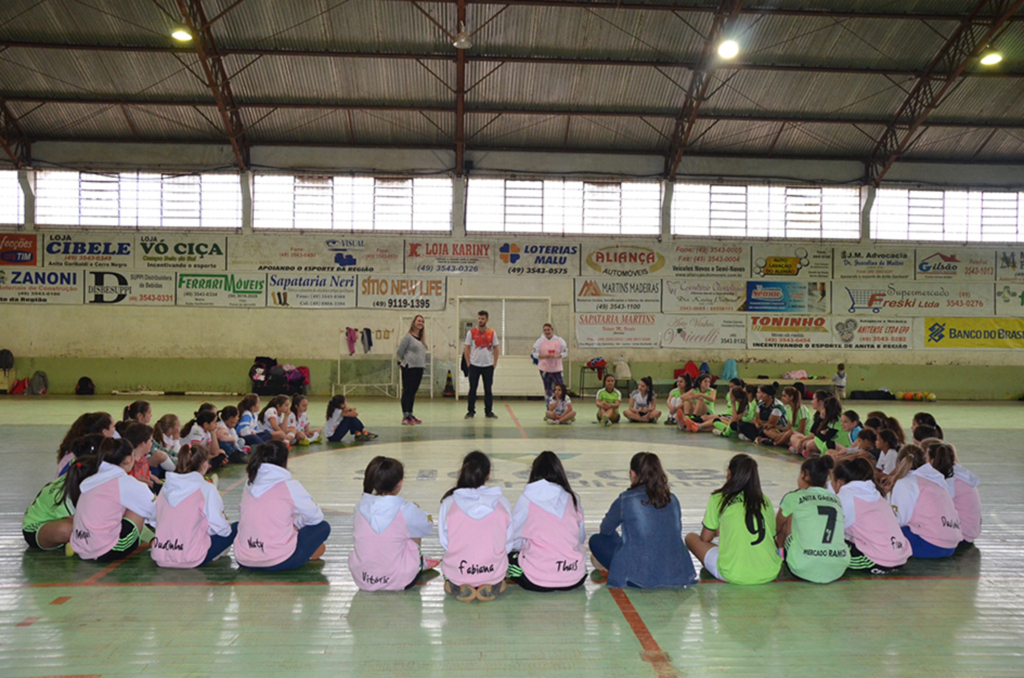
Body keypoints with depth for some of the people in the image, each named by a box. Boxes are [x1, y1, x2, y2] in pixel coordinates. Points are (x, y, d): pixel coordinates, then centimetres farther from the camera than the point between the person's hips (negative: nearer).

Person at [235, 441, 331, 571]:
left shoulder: (249, 485, 6)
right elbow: (316, 516, 2)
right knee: (323, 526, 11)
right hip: (279, 562, -6)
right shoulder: (290, 486, -8)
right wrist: (296, 525, 22)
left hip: (244, 561, 6)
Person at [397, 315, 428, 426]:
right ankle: (405, 417, -7)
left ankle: (410, 415, 18)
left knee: (413, 392, 11)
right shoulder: (408, 336, -7)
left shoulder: (422, 338, 14)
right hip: (409, 368, -7)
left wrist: (423, 364, 12)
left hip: (419, 368, 7)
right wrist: (404, 361, 7)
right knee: (407, 391, -6)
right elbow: (399, 351, -6)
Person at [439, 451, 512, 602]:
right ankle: (493, 585, 5)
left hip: (457, 572, 0)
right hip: (494, 571, 0)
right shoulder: (503, 503, -8)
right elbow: (508, 543, 0)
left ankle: (457, 586, 4)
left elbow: (444, 541, -2)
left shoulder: (449, 503, -11)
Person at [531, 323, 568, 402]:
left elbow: (565, 352, 3)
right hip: (545, 369, 1)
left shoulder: (560, 340, 0)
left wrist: (557, 356, -17)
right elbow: (535, 354, -1)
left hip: (557, 369, 0)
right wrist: (545, 355, -18)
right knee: (547, 389, 8)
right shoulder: (540, 341, 0)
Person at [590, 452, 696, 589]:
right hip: (678, 576, 5)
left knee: (597, 541, 11)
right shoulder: (672, 499, 4)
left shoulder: (625, 500, -8)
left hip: (642, 580, -5)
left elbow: (606, 530, 10)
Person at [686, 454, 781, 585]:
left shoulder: (718, 499, -2)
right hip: (770, 574, 5)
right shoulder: (765, 500, 7)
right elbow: (772, 536, 16)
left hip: (735, 575, -5)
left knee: (691, 537, 14)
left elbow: (705, 538, 6)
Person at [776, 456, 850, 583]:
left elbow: (776, 528, 21)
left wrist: (779, 543, 43)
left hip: (805, 570, -4)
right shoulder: (836, 500, 14)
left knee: (789, 518, 14)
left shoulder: (793, 497, 4)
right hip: (838, 570, 5)